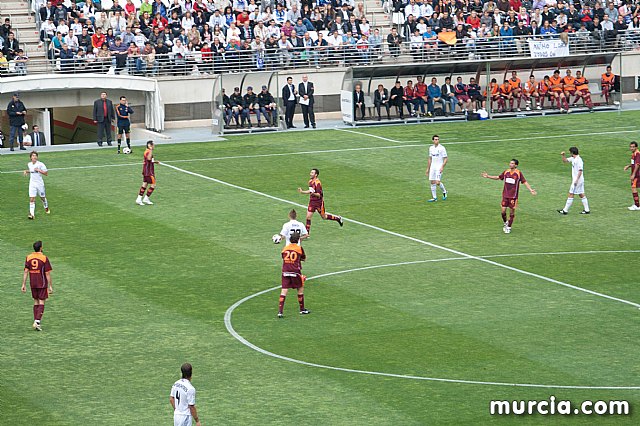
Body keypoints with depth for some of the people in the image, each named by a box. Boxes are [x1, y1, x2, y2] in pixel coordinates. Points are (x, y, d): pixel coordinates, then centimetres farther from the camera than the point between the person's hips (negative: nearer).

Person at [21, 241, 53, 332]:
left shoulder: (28, 258, 2)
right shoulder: (44, 258, -10)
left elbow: (25, 272, -1)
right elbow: (47, 274, -10)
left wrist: (24, 284, 3)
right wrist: (50, 286, -5)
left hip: (33, 284, 4)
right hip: (42, 284, -4)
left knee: (36, 302, 15)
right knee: (41, 303, 0)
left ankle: (36, 322, 15)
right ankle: (37, 322, -13)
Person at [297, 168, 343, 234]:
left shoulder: (317, 183, -21)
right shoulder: (310, 181, 5)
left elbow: (319, 195, -24)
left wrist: (313, 194, -43)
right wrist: (302, 192, 15)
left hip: (319, 202, -7)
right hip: (312, 201, 7)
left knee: (323, 217, 9)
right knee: (308, 217, -3)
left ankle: (338, 218, 33)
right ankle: (307, 233, 3)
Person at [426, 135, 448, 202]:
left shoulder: (442, 148, -8)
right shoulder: (431, 148, 10)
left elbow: (446, 159, -7)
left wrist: (442, 167, -18)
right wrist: (428, 169, 17)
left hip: (439, 167, -6)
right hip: (432, 167, 6)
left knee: (437, 182, -14)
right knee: (432, 182, 1)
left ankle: (444, 191, 14)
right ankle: (434, 198, 7)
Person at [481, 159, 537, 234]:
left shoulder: (518, 173, -7)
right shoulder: (506, 172, 4)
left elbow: (525, 182, -6)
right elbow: (498, 177, 18)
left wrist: (531, 190, -18)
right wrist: (488, 176, 14)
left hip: (513, 196, -3)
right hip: (505, 195, 3)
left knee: (512, 212, 3)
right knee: (503, 211, 0)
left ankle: (509, 227, 16)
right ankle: (505, 223, 26)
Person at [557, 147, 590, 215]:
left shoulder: (579, 160, -19)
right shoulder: (573, 159, 11)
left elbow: (580, 171, -22)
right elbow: (565, 160, 23)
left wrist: (576, 180, -24)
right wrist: (563, 155, 3)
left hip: (578, 180, -10)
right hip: (575, 180, 10)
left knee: (571, 194, -6)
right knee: (581, 195, 10)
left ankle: (565, 210, -2)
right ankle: (587, 210, 12)